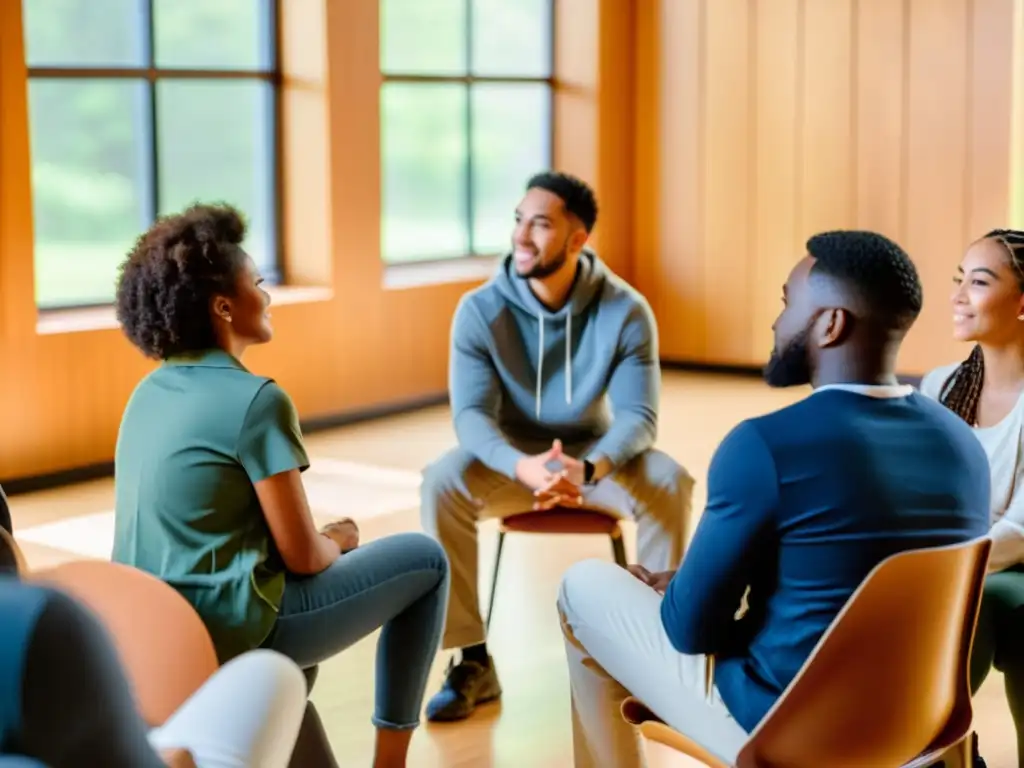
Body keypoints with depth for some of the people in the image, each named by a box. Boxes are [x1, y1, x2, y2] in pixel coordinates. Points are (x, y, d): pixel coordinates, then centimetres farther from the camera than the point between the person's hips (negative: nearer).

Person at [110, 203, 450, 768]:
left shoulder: (149, 392, 9)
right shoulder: (255, 399, -16)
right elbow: (304, 556, -13)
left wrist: (323, 543, 14)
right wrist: (341, 540, 8)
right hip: (226, 632, -8)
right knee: (424, 561, 9)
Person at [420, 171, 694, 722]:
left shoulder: (626, 311, -16)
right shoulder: (480, 310, -16)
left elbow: (637, 416, -20)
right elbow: (471, 414, -21)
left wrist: (588, 469, -43)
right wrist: (523, 467, -43)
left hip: (595, 452, 0)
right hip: (511, 455, 1)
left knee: (670, 485, -31)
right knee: (442, 483, -31)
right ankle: (473, 660, -18)